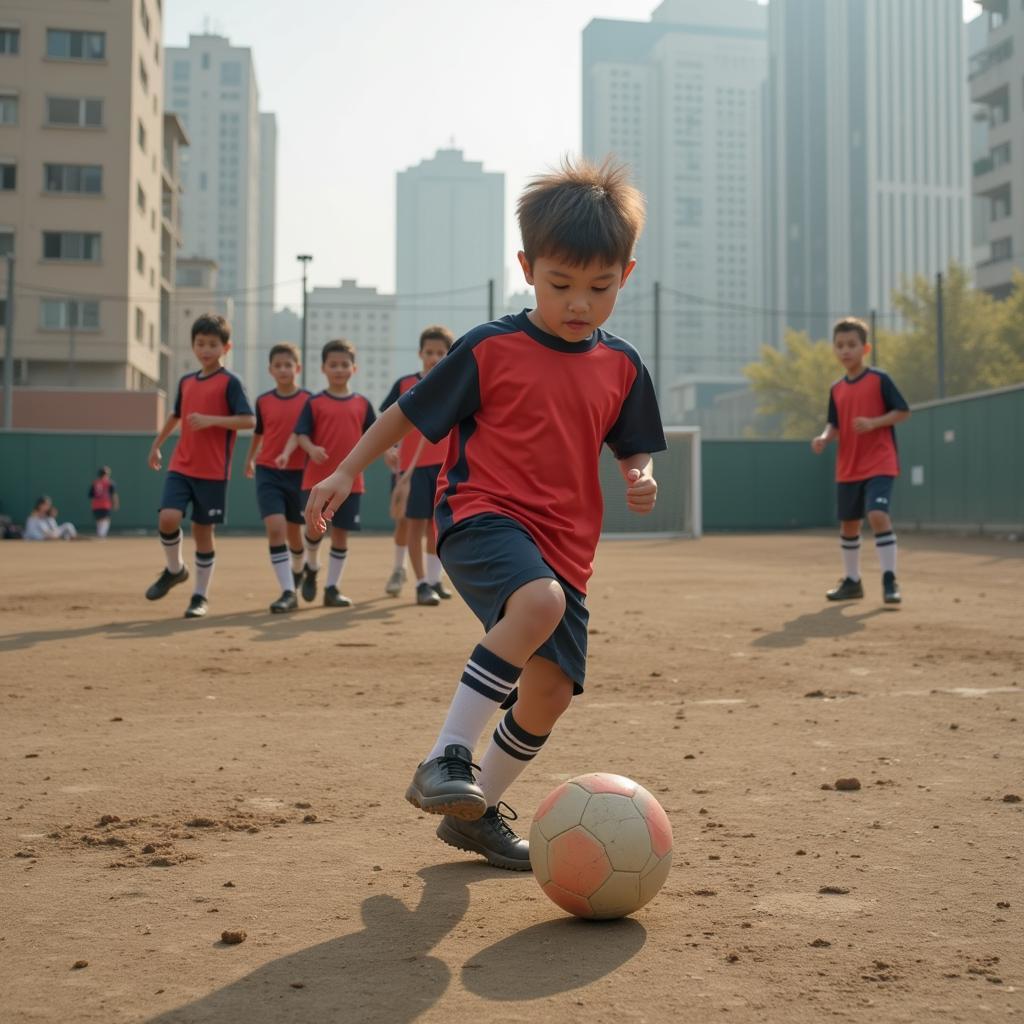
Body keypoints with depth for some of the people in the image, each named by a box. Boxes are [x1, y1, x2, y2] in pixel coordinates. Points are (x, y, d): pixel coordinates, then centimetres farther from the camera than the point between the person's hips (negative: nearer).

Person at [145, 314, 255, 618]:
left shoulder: (230, 382, -6)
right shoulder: (185, 382, 11)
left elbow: (249, 420, -15)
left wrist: (211, 420, -23)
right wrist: (157, 444, 32)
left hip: (213, 472, -4)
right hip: (180, 466, 4)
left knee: (203, 530, 3)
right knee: (168, 518, -15)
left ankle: (201, 596, 15)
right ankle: (175, 569, 13)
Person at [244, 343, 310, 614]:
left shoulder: (308, 399, -3)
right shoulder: (263, 401, 3)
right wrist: (249, 460, 30)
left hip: (298, 473, 0)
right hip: (268, 472, 0)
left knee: (293, 531, 12)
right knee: (275, 528, -15)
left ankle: (297, 572, 43)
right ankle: (288, 593, -15)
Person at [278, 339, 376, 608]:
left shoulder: (362, 403, 8)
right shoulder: (315, 403, 3)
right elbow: (301, 434, -1)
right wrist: (311, 449, -21)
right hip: (317, 478, -2)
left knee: (341, 533, 3)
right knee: (315, 526, -10)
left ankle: (332, 588, 13)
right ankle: (311, 567, 22)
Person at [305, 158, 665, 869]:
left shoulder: (622, 367, 8)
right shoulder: (489, 349, -5)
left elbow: (633, 448, 19)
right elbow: (412, 411, 4)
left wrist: (642, 478, -4)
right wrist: (348, 471, 3)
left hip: (565, 547, 6)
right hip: (482, 516, -5)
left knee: (551, 689, 1)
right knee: (539, 600, -36)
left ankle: (479, 811, 24)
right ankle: (446, 758, -28)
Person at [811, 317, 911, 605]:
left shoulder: (879, 379, -5)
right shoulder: (836, 389, 9)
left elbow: (903, 411, -5)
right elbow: (835, 424, 13)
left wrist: (873, 423, -19)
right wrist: (824, 437, -9)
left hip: (879, 464, -6)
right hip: (847, 468, 6)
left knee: (878, 515, -22)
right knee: (848, 524, 12)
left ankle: (889, 581, -14)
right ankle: (851, 581, 28)